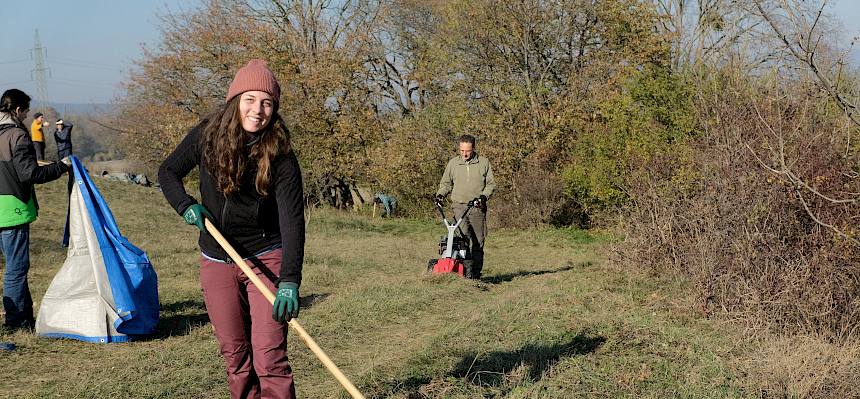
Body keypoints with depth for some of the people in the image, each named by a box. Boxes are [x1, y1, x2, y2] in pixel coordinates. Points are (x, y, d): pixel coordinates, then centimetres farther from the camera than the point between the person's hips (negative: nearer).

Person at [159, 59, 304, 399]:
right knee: (235, 355, 11)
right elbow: (168, 172, 9)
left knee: (269, 356, -11)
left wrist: (289, 281, -35)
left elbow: (292, 221, -23)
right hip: (216, 261, 4)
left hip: (265, 259, -3)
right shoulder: (207, 135, -6)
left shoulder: (280, 157, -16)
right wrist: (185, 205, -12)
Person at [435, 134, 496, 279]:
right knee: (463, 239, -15)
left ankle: (476, 273, 11)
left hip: (477, 207, 0)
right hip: (459, 206, 0)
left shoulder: (484, 163, 7)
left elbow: (491, 184, 8)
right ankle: (467, 271, -18)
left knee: (478, 241, 3)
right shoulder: (453, 163, 11)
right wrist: (440, 194, 3)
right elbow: (446, 183, 21)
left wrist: (484, 196, -8)